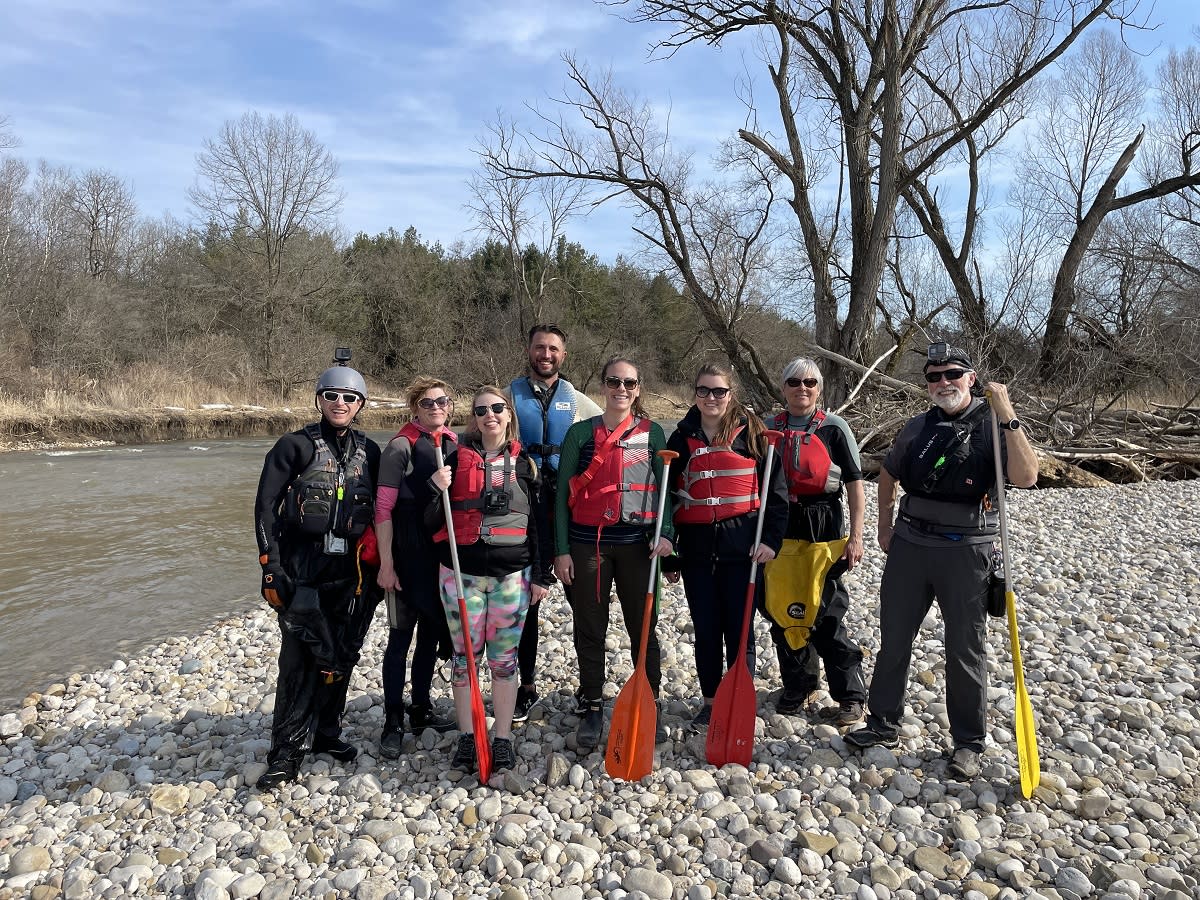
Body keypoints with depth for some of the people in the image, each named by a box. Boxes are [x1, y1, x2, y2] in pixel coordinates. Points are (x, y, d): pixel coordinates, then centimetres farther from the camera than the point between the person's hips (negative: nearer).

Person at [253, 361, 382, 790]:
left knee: (341, 656, 10)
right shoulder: (295, 446, -2)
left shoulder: (370, 452, 8)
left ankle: (325, 733, 27)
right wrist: (271, 564, -11)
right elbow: (266, 506, -4)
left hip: (352, 571, 4)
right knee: (299, 658, -6)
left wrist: (379, 568, 11)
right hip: (303, 568, -4)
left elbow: (380, 512, 14)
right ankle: (286, 753, 4)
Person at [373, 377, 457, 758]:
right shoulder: (401, 446, -10)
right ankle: (393, 722, 13)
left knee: (432, 632, 15)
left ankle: (421, 709, 30)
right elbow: (383, 508, -12)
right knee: (401, 636, 2)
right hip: (409, 555, -5)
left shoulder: (454, 444, 6)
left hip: (444, 554, 6)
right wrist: (386, 563, -15)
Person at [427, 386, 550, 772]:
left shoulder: (524, 463, 6)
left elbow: (536, 522, 7)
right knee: (465, 656, 5)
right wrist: (438, 490, -16)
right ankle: (467, 738, 19)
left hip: (512, 574, 0)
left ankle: (503, 740, 17)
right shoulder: (457, 460, 4)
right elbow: (432, 522, 3)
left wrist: (538, 575, 3)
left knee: (504, 659, 5)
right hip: (462, 573, 0)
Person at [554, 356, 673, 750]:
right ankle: (591, 710, 22)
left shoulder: (651, 433, 5)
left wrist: (665, 533, -11)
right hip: (587, 543, 0)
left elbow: (664, 488, 5)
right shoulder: (581, 433, 2)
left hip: (636, 543, 0)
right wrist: (561, 550, -3)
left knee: (643, 628, 7)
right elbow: (563, 494, 2)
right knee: (590, 630, 8)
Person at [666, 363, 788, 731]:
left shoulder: (751, 433, 0)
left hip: (742, 547, -2)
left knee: (739, 630, 5)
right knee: (705, 629, 10)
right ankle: (710, 702, 26)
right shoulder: (682, 438, 8)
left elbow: (775, 489, 0)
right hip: (696, 548, 3)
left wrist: (770, 538, -8)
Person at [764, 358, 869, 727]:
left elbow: (854, 485, -1)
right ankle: (798, 685, 26)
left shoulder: (834, 428, -1)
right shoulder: (770, 429, 8)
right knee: (782, 611, 8)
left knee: (825, 614, -3)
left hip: (823, 529, -4)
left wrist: (856, 535, -7)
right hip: (780, 529, 4)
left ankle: (851, 696, 11)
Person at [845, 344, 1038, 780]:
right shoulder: (917, 427, 8)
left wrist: (1007, 417, -28)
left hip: (965, 551, -4)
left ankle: (967, 743, 23)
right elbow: (888, 475, 22)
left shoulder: (992, 426, -6)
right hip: (909, 544, 4)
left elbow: (1026, 477, -22)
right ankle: (883, 723, 28)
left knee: (966, 650, 7)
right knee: (893, 639, 12)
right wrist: (885, 528, 17)